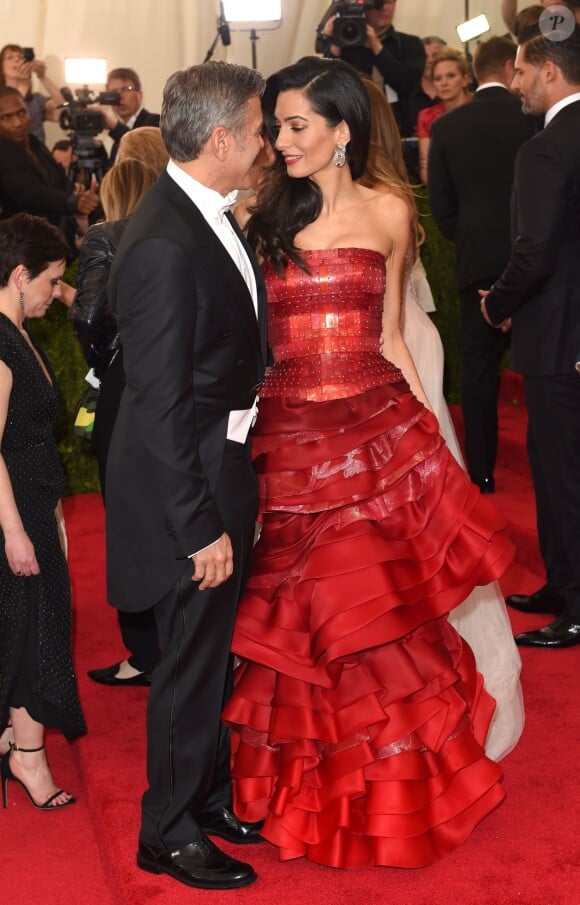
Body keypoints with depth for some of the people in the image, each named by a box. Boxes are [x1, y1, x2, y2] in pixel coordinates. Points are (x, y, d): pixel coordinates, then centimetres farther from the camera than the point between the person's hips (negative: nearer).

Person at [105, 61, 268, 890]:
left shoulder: (207, 214, 4)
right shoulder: (163, 245, -26)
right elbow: (161, 405, -25)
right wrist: (201, 527, -21)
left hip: (222, 470, 9)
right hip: (187, 486, -9)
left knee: (214, 653, 23)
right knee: (192, 664, 7)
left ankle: (211, 795, 42)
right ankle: (170, 832, 27)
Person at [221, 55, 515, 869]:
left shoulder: (388, 214, 5)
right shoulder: (262, 216, 4)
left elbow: (388, 337, 11)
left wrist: (428, 425, 8)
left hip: (378, 433, 0)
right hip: (288, 438, 0)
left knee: (380, 607, 4)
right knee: (301, 615, 6)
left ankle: (396, 790, 26)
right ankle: (311, 786, 27)